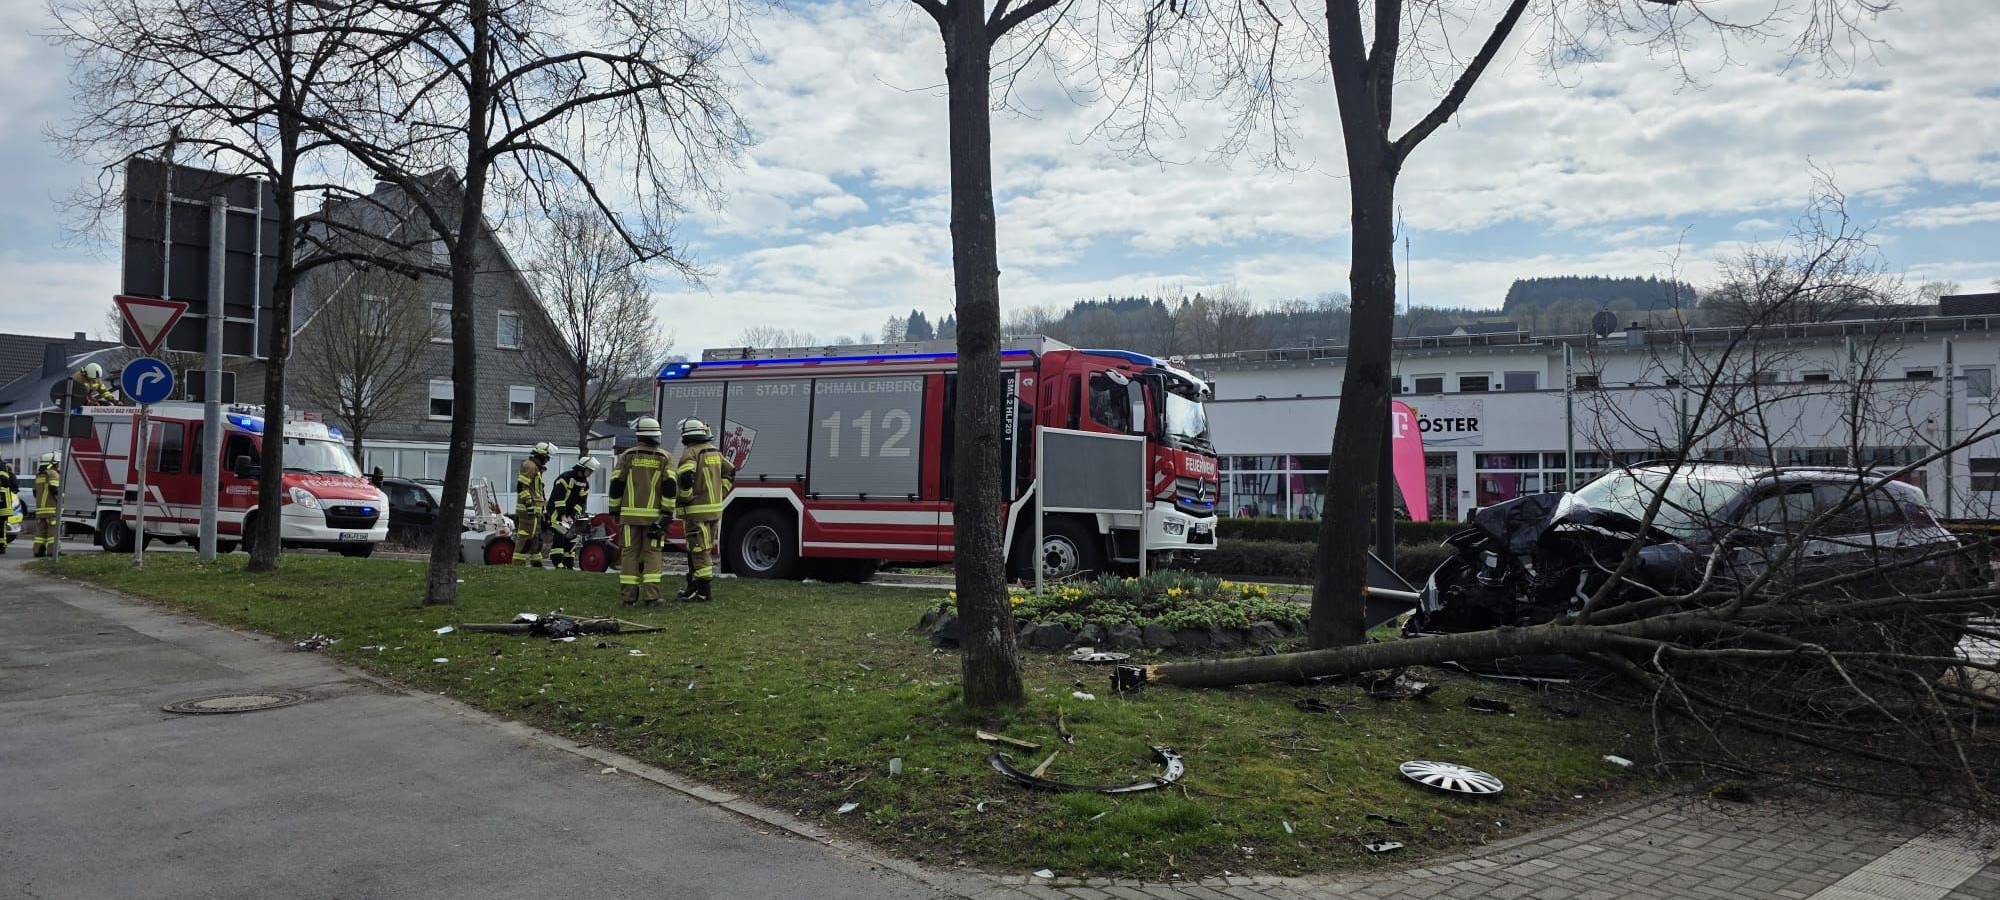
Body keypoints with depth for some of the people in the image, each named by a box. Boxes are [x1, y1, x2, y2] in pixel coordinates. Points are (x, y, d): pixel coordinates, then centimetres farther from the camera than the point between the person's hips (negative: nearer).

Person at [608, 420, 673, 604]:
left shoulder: (627, 456, 4)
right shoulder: (665, 458, 2)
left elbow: (616, 485, 3)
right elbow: (669, 487, -7)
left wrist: (615, 510, 12)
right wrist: (667, 513, -6)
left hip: (630, 514, 1)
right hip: (654, 515, -1)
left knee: (630, 553, 5)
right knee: (652, 553, 4)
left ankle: (628, 596, 5)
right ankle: (651, 596, -3)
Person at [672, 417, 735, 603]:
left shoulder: (690, 452, -12)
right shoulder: (714, 451, 12)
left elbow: (686, 477, -27)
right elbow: (730, 473, 18)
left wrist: (685, 498, -13)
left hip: (697, 511, -8)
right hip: (715, 509, 8)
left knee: (699, 550, -3)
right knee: (703, 549, 16)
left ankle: (704, 591, -3)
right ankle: (694, 587, 24)